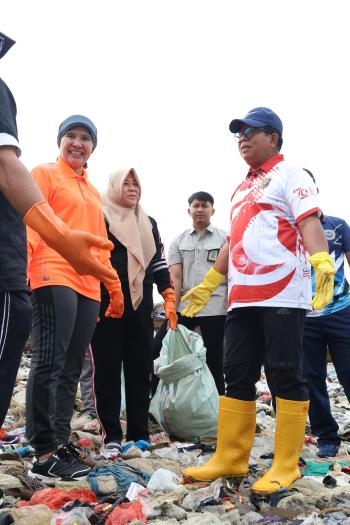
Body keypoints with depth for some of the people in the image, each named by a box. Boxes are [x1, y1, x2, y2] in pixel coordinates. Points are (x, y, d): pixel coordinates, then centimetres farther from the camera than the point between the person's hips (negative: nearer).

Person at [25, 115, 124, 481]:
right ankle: (44, 454, -9)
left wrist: (114, 287, 26)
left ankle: (60, 443, 11)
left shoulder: (93, 193, 26)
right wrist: (23, 262, -21)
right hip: (54, 279, -7)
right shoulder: (45, 174, 7)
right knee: (48, 364, -12)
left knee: (71, 370, 6)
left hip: (89, 287, 7)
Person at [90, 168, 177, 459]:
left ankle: (139, 434, 13)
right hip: (105, 306, -5)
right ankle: (111, 436, 4)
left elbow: (159, 263, 18)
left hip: (141, 307, 5)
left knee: (141, 370, 5)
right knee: (107, 371, -1)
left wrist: (169, 298, 8)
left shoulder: (149, 223, 18)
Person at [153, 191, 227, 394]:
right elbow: (175, 276, 3)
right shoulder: (179, 240, 13)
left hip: (215, 308, -2)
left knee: (214, 361, 3)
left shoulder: (224, 238, 7)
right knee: (156, 351, -4)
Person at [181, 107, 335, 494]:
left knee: (285, 376, -4)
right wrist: (206, 285, 29)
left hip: (283, 294, -8)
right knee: (237, 376, 8)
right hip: (242, 297, 8)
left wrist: (321, 261, -31)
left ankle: (285, 466, 6)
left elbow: (309, 220, -13)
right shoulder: (241, 189, 25)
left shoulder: (289, 174, 2)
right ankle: (230, 458, 18)